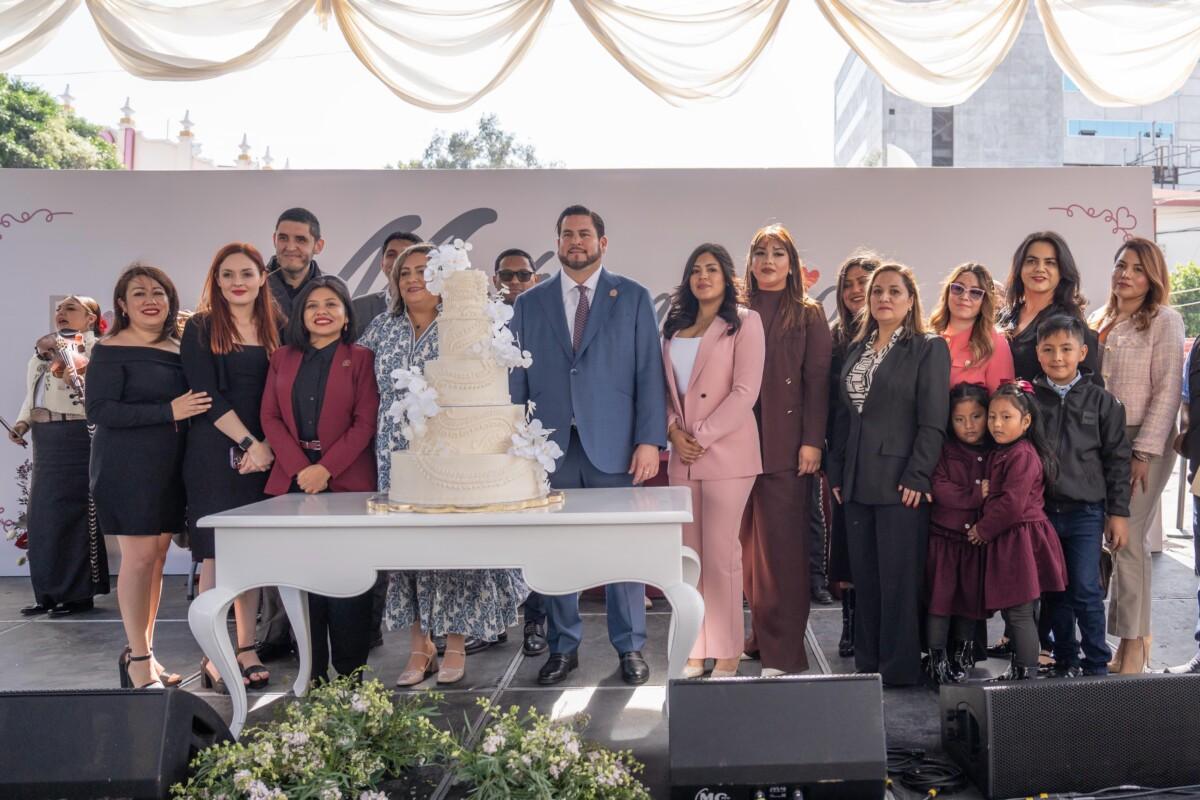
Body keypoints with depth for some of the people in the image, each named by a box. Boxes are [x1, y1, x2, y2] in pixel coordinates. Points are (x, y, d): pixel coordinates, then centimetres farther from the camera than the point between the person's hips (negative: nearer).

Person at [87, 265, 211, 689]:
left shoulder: (179, 349, 11)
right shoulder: (110, 351, -7)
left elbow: (194, 402, 22)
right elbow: (98, 410, -16)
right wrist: (168, 411, -21)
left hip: (171, 466, 6)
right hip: (127, 466, -6)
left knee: (156, 557, 9)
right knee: (139, 557, -6)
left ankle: (142, 652, 20)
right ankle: (138, 661, 3)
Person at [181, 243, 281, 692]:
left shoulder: (274, 330, 11)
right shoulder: (200, 328, 0)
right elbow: (206, 394, -8)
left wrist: (266, 445, -7)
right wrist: (248, 443, -14)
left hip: (263, 453, 4)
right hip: (215, 454, -3)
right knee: (216, 554, -4)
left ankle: (247, 650, 13)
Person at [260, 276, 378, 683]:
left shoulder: (361, 359, 4)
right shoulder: (282, 358, 14)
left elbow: (365, 423, -4)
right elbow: (270, 418, 7)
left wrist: (325, 469, -13)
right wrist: (300, 469, -7)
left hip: (346, 480, -3)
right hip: (293, 479, 3)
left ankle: (349, 674, 7)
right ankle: (312, 672, 11)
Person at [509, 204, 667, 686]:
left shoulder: (633, 298, 6)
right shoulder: (529, 304, 11)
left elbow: (649, 374, 1)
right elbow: (517, 380, 9)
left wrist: (650, 440, -8)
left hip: (614, 446, -1)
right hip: (550, 446, 2)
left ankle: (630, 648, 17)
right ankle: (563, 647, 20)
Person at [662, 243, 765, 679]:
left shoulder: (744, 322, 0)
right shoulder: (675, 328, 17)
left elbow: (745, 391, -9)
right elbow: (665, 387, 16)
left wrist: (702, 436, -13)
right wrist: (674, 431, -2)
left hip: (726, 453, -6)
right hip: (682, 456, 6)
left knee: (721, 554, -5)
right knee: (689, 555, 6)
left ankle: (726, 655, 5)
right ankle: (695, 652, 14)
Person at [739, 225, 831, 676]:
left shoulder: (808, 315, 4)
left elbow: (817, 381, -2)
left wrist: (812, 441, -10)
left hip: (785, 444, -3)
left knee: (782, 545, -3)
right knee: (750, 542, 8)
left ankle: (783, 650, 3)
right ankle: (761, 634, 20)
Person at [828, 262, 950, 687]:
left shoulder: (929, 348, -2)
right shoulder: (856, 350, 16)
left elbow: (933, 421, -9)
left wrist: (917, 477, -16)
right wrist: (837, 472, 10)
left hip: (899, 481, -6)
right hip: (858, 482, 6)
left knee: (899, 578, -1)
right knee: (864, 577, 10)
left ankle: (899, 668, 10)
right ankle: (867, 664, 20)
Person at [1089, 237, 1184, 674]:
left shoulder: (1164, 321, -2)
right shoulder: (1101, 321, 14)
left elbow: (1167, 390, -8)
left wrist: (1145, 451, -14)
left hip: (1143, 442, -5)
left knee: (1127, 537, -8)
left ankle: (1133, 642, 2)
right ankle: (1134, 634, 14)